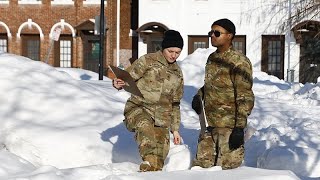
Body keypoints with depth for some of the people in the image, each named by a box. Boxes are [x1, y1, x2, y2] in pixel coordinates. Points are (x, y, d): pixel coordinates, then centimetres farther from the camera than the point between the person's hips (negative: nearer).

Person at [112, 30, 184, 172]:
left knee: (160, 158, -8)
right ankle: (149, 160, -46)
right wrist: (118, 84, -29)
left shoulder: (177, 74, 17)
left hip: (161, 118, 5)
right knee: (145, 126, -38)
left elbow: (175, 104, 23)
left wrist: (175, 129, 19)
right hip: (138, 108, -4)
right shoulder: (148, 61, 1)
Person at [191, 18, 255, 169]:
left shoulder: (239, 62, -12)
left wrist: (240, 127, -18)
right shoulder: (212, 58, 13)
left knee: (226, 169, -4)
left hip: (229, 127, -8)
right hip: (209, 125, 8)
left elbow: (245, 98, -14)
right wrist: (199, 95, 7)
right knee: (200, 167, 11)